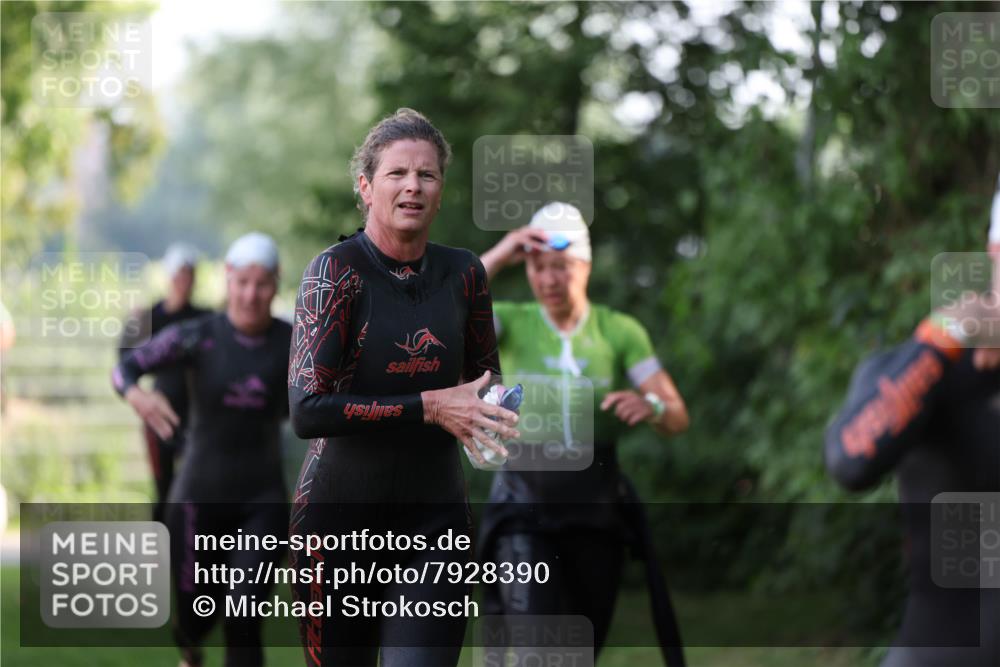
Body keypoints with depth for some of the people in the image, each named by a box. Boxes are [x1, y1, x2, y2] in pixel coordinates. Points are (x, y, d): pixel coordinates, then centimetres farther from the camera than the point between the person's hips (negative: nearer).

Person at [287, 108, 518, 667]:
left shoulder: (463, 273, 5)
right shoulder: (338, 269, -9)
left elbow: (485, 379, 22)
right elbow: (307, 408, -18)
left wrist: (495, 412, -2)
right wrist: (429, 407, -22)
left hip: (436, 518, 3)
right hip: (342, 512, -3)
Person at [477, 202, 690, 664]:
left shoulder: (620, 331, 2)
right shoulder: (510, 322, 1)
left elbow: (677, 417, -4)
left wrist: (651, 407, -28)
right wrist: (494, 260, -20)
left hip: (596, 508, 2)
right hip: (524, 503, -2)